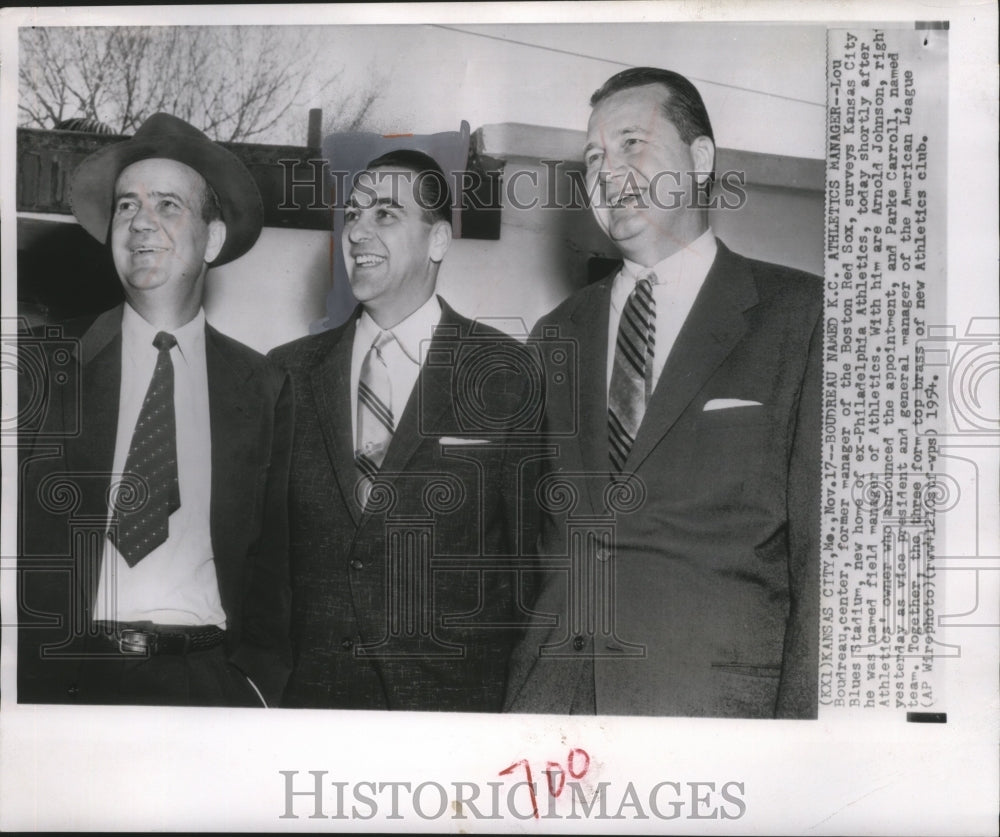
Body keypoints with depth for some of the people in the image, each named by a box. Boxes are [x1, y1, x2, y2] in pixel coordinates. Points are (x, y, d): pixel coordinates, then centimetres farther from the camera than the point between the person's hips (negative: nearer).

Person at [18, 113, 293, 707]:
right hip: (61, 674, 0)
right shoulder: (44, 364, 8)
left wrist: (257, 679, 0)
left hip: (208, 675, 1)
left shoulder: (263, 389, 10)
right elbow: (13, 532, 6)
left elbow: (270, 558, 12)